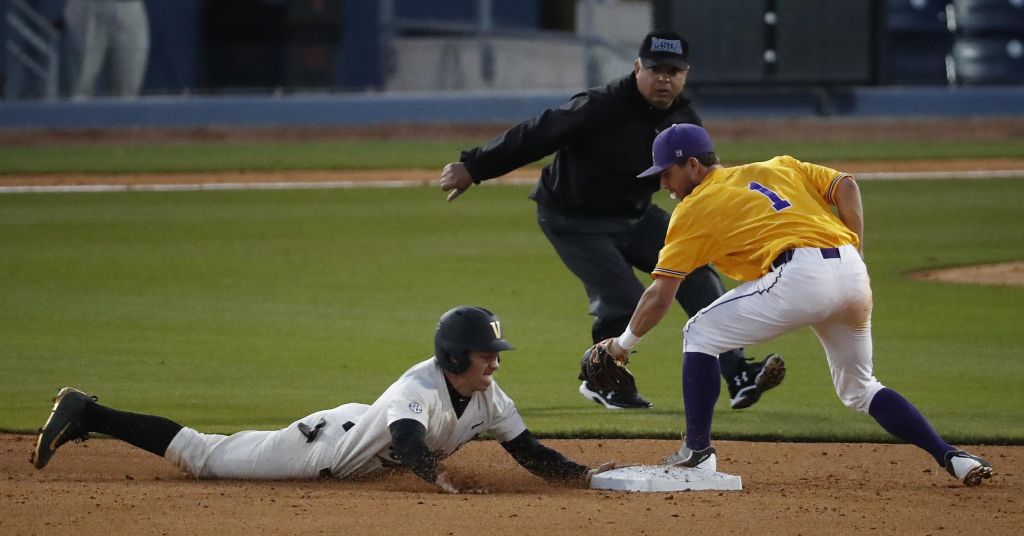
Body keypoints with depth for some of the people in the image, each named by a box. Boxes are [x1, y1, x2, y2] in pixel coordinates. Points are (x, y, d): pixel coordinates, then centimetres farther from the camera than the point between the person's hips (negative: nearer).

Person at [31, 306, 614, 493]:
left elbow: (532, 453, -8)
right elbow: (408, 439, -53)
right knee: (202, 456, 2)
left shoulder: (489, 400, -11)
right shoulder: (420, 388, -35)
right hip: (324, 445, -7)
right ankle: (87, 415, 12)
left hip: (363, 453, 7)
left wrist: (583, 473, -23)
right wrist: (439, 476, -68)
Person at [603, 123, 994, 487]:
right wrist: (854, 259, 15)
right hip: (852, 275, 6)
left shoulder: (693, 209, 13)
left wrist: (624, 344, 25)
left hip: (800, 277, -6)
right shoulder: (778, 167, 28)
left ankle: (697, 452, 6)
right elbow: (845, 186, 15)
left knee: (700, 335, 11)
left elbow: (660, 296, 12)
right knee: (860, 390, 24)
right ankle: (950, 456, 11)